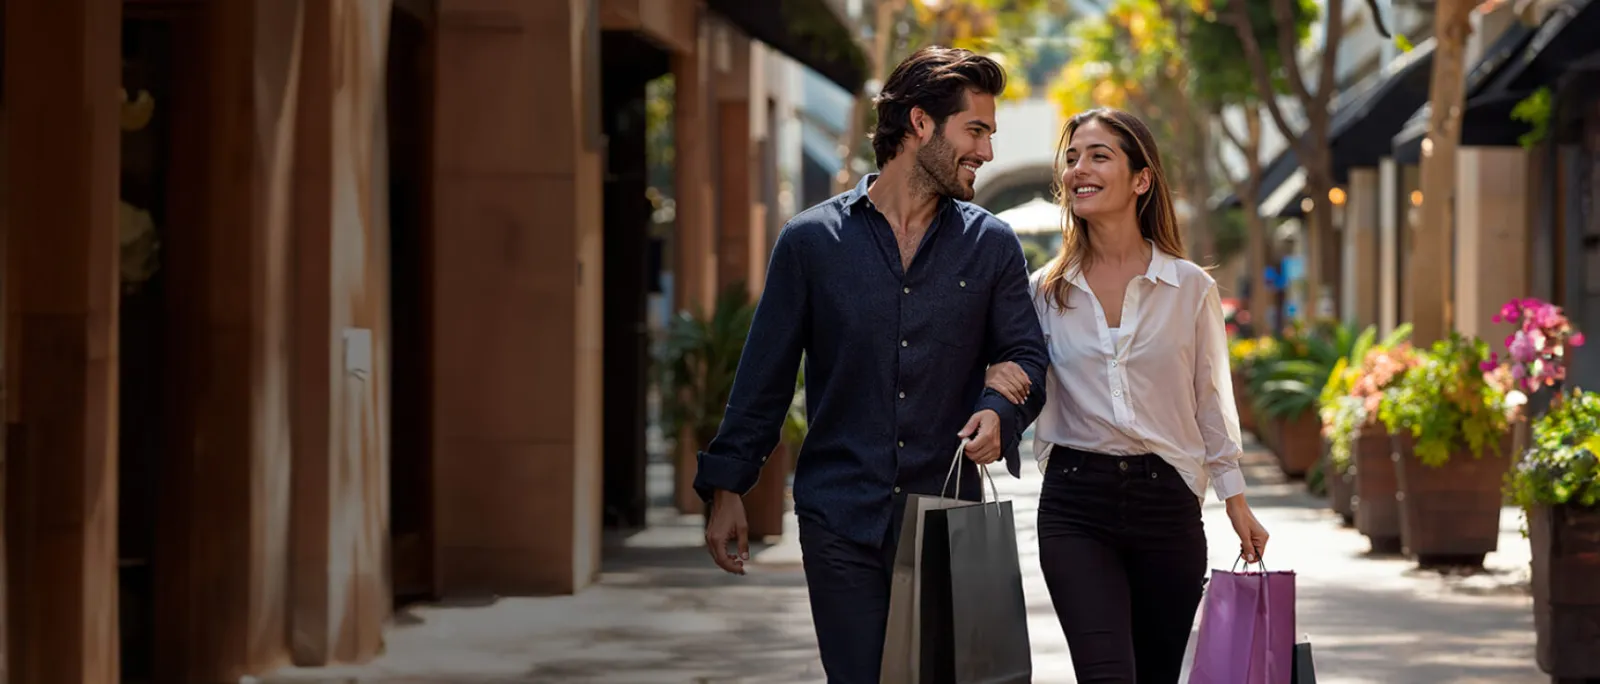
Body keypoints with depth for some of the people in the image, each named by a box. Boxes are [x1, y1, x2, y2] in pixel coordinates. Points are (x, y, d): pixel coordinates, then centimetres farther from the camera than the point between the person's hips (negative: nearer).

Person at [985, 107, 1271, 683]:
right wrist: (995, 376, -9)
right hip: (1075, 505, 0)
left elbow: (1211, 401, 10)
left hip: (1166, 499, 1)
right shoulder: (1045, 290, 5)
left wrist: (1236, 500, 9)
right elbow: (1019, 385, 14)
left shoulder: (1191, 288, 3)